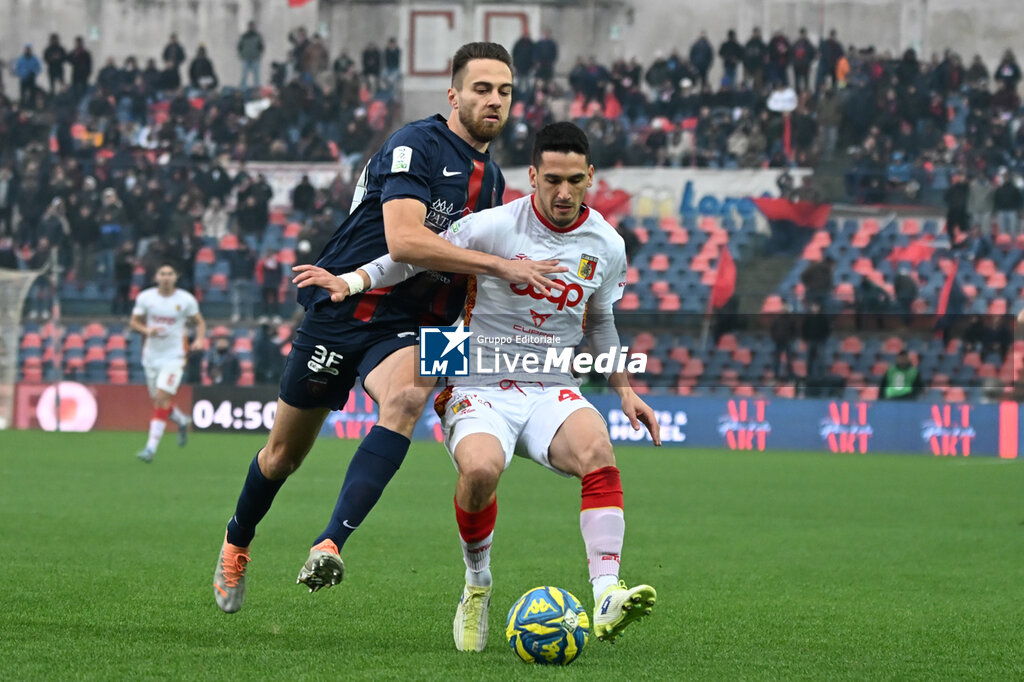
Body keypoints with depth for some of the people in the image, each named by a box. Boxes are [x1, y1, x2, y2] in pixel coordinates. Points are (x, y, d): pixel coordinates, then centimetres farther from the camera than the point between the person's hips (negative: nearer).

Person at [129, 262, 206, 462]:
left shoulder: (186, 300, -5)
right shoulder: (145, 297, -1)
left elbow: (199, 322, 8)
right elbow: (134, 322, 6)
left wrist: (200, 339, -11)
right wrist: (146, 329, -15)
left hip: (174, 357, -4)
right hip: (151, 356, 4)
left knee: (162, 399, -16)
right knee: (159, 401, 10)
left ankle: (151, 447, -16)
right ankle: (182, 421, 44)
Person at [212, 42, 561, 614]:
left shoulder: (492, 179, 12)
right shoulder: (416, 146, -13)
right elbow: (403, 239, -28)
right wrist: (500, 265, -28)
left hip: (409, 328, 4)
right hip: (341, 314, -4)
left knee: (405, 398, -32)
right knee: (286, 454, 9)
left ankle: (331, 545, -40)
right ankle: (237, 544, 39)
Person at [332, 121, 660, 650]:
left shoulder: (606, 246, 5)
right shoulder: (492, 228, -9)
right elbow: (413, 257, 0)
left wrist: (624, 389, 18)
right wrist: (351, 280, -14)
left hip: (554, 391, 3)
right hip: (480, 389, -3)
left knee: (597, 452, -32)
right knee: (480, 469, -35)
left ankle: (606, 598, -40)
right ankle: (477, 586, -6)